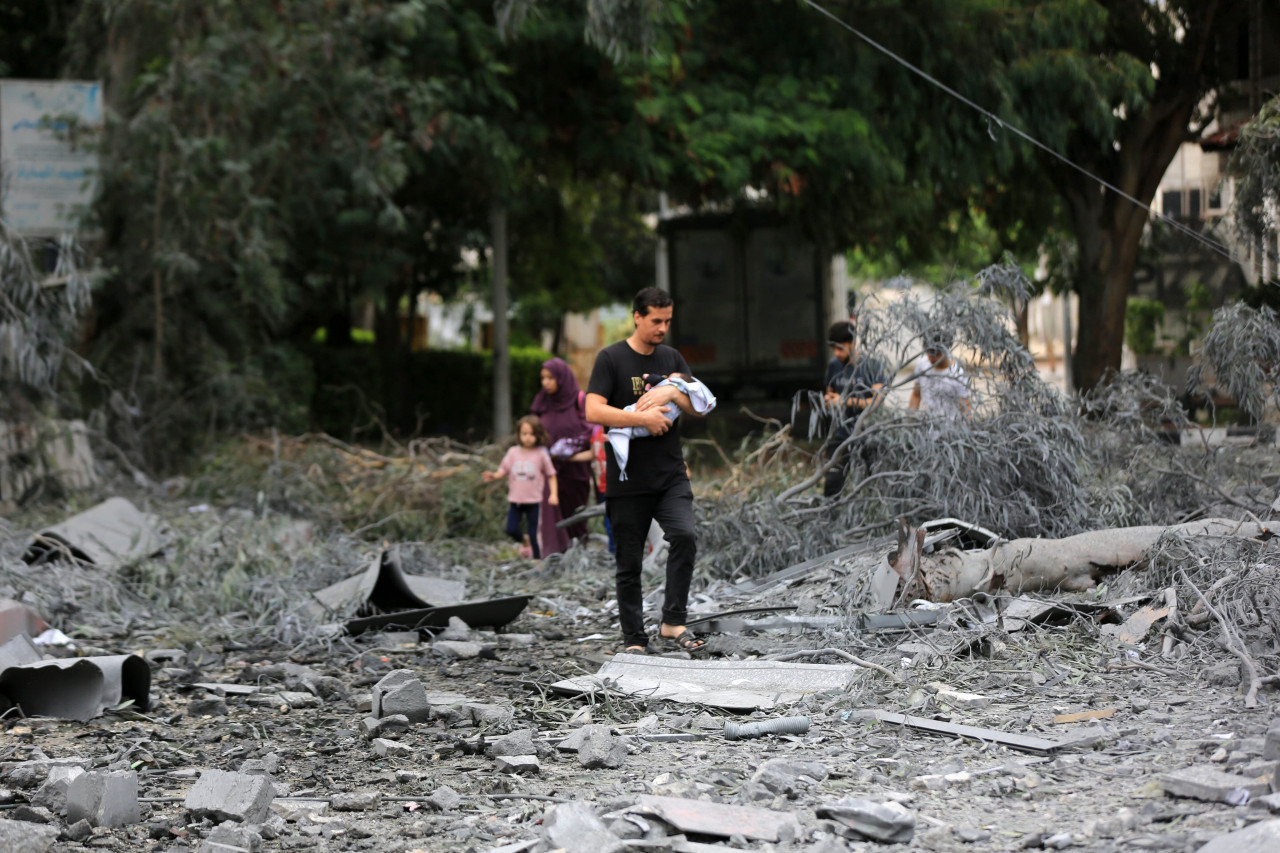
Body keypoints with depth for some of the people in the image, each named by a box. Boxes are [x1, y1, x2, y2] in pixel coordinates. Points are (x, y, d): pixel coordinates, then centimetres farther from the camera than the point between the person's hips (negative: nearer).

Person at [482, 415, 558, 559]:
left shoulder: (541, 454, -2)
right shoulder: (513, 452, 3)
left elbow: (551, 475, 4)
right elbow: (503, 470, 4)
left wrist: (553, 494, -6)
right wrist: (494, 476, -17)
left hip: (533, 500, -2)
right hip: (515, 499, 2)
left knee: (533, 534, -1)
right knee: (511, 529, -5)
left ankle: (537, 558, 14)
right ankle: (524, 541, 26)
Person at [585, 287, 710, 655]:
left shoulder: (672, 358, 13)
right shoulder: (611, 358, -2)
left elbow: (697, 408, 9)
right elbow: (594, 411, -13)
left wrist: (672, 393, -11)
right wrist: (643, 418, -18)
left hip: (671, 476, 3)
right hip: (627, 480, -3)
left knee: (685, 536, -20)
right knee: (629, 563, 3)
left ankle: (673, 622, -12)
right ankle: (633, 639, 13)